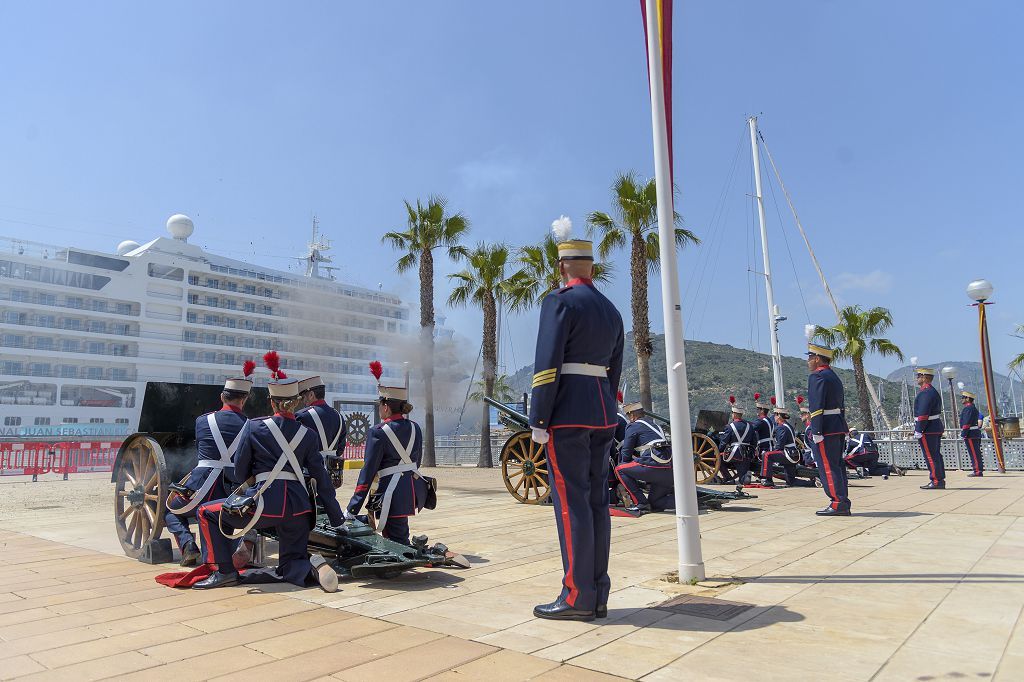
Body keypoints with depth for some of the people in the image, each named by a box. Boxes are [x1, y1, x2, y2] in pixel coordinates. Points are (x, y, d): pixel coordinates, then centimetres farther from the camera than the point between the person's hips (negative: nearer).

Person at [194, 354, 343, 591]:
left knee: (207, 512, 18)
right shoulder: (308, 435, 7)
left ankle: (225, 572, 13)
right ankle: (313, 566, -15)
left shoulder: (253, 427, 1)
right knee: (289, 566, 18)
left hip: (265, 503, -4)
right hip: (298, 506, 4)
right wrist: (337, 519, 13)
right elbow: (321, 479, 8)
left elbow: (239, 472, 6)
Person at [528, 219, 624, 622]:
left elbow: (547, 366, -15)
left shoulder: (560, 302, -8)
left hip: (567, 411, -8)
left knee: (571, 502, -4)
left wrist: (537, 421, -12)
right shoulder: (611, 311, 16)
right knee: (596, 500, 9)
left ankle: (578, 598, 2)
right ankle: (598, 595, 14)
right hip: (603, 411, 8)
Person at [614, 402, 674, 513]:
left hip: (655, 465, -8)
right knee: (655, 504, 21)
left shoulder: (633, 426, 5)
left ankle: (640, 503, -1)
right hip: (670, 472, 9)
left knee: (619, 469, 7)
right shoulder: (654, 425, 29)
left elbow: (626, 453, 5)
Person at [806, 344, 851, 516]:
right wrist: (843, 430, 20)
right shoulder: (834, 377, 19)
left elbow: (817, 406, -18)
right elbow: (840, 405, 20)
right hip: (838, 428, 10)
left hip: (825, 429, -10)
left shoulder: (817, 376, -11)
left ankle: (838, 504, -4)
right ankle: (843, 504, 16)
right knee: (837, 466, 12)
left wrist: (816, 432, -20)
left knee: (828, 468, -5)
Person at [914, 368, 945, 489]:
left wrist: (918, 430, -20)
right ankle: (940, 481, 17)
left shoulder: (925, 393, -16)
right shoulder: (933, 391, 17)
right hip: (936, 429, 11)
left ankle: (936, 481, -3)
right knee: (936, 456, 13)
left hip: (928, 430, -10)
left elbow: (923, 414, -22)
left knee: (931, 457, -6)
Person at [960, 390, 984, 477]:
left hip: (970, 434, -10)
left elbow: (967, 422, -20)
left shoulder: (969, 408, -14)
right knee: (976, 453, 12)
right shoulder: (973, 408, 20)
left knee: (974, 453, -8)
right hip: (975, 434, 10)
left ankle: (977, 471, -8)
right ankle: (979, 470, 16)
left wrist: (964, 433, -19)